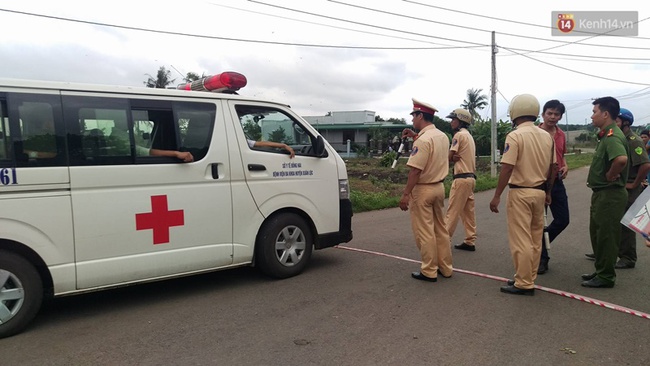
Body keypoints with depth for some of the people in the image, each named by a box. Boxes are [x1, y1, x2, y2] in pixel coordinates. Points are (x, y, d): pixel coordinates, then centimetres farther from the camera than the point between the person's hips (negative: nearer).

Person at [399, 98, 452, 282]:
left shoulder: (423, 140, -20)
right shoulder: (442, 136, 8)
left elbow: (415, 170, -23)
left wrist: (406, 194, -20)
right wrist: (415, 136, 20)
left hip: (423, 189, -9)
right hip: (439, 187, 9)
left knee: (424, 232, 0)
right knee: (440, 229, 16)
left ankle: (429, 271, 8)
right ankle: (445, 268, 24)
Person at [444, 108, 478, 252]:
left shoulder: (459, 135, -11)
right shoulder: (469, 136, 18)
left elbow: (449, 157, -11)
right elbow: (464, 157, 11)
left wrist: (453, 158, 8)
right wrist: (456, 158, -7)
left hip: (461, 178, -9)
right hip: (471, 177, 9)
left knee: (453, 211, -5)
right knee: (468, 212, 10)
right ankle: (470, 241, 13)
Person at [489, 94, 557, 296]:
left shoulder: (515, 136, -14)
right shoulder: (546, 136, 7)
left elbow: (507, 168, -18)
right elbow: (553, 167, 12)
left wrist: (497, 196, -14)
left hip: (520, 193, -7)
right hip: (539, 192, 7)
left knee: (520, 240, 0)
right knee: (535, 239, 14)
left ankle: (524, 284, 5)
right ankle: (528, 278, 25)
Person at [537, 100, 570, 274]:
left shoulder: (561, 135, 10)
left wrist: (565, 167, 4)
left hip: (557, 181, 6)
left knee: (563, 219, 9)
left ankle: (540, 244, 30)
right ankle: (541, 257, 17)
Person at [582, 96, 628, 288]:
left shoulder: (612, 136, -20)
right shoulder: (606, 135, 13)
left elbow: (621, 159, -39)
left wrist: (610, 175, -24)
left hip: (610, 194, -11)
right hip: (601, 193, 11)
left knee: (606, 235, -1)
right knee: (597, 233, 18)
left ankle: (606, 276, 10)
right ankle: (601, 270, 31)